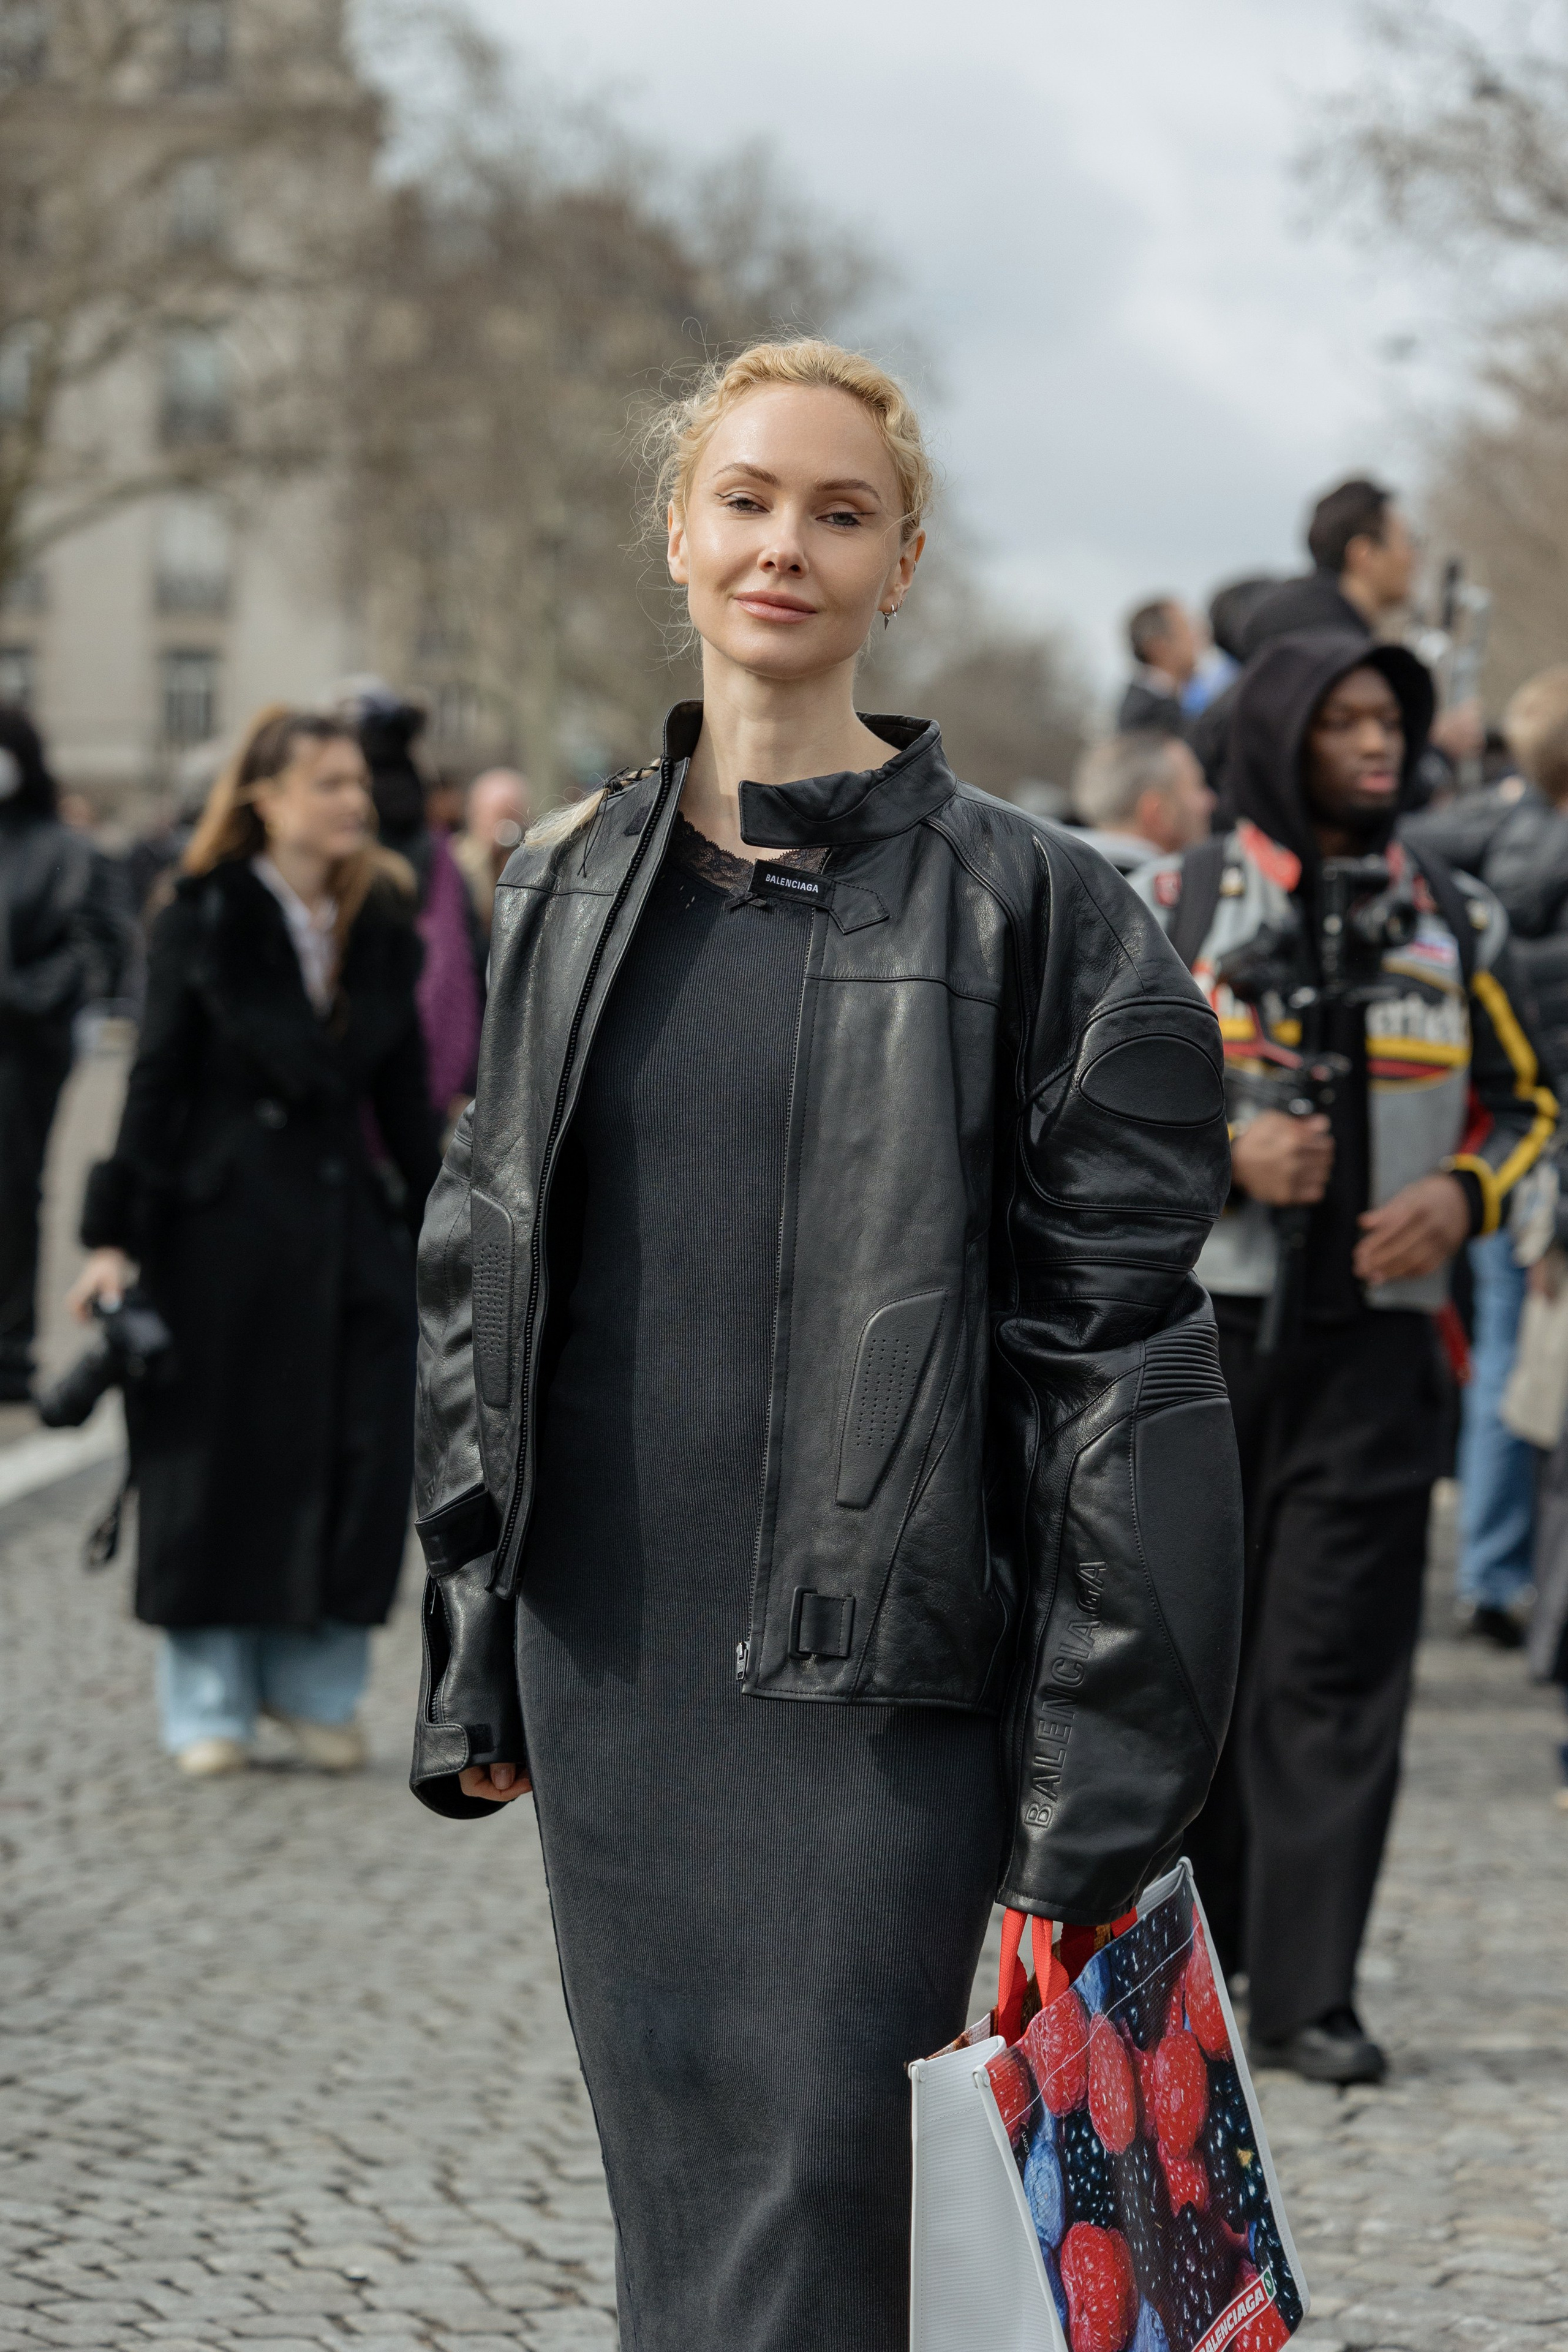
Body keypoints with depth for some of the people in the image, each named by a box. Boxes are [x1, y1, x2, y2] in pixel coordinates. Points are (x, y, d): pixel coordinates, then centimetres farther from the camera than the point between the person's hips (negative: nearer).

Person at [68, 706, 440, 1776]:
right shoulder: (204, 924, -4)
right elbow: (158, 1084, -5)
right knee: (218, 1462, 2)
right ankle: (210, 1705, 13)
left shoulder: (382, 930, 8)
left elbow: (405, 1097, 13)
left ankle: (318, 1687, 14)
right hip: (222, 1219, -4)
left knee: (358, 1459, 0)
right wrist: (116, 1236, -9)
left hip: (348, 1218, 4)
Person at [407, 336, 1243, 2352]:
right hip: (610, 1663, 4)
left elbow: (1112, 1343, -7)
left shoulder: (1020, 905, -4)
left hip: (877, 1675, -4)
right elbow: (480, 1279, 15)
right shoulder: (567, 891, 10)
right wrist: (472, 1663, 12)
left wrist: (1098, 1784, -11)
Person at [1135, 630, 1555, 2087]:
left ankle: (1306, 1994, -1)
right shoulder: (1173, 910, 2)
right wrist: (1228, 1155, -14)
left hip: (1374, 1335, 1)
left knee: (1337, 1667, -4)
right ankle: (1186, 1944, 25)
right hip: (1201, 1324, -1)